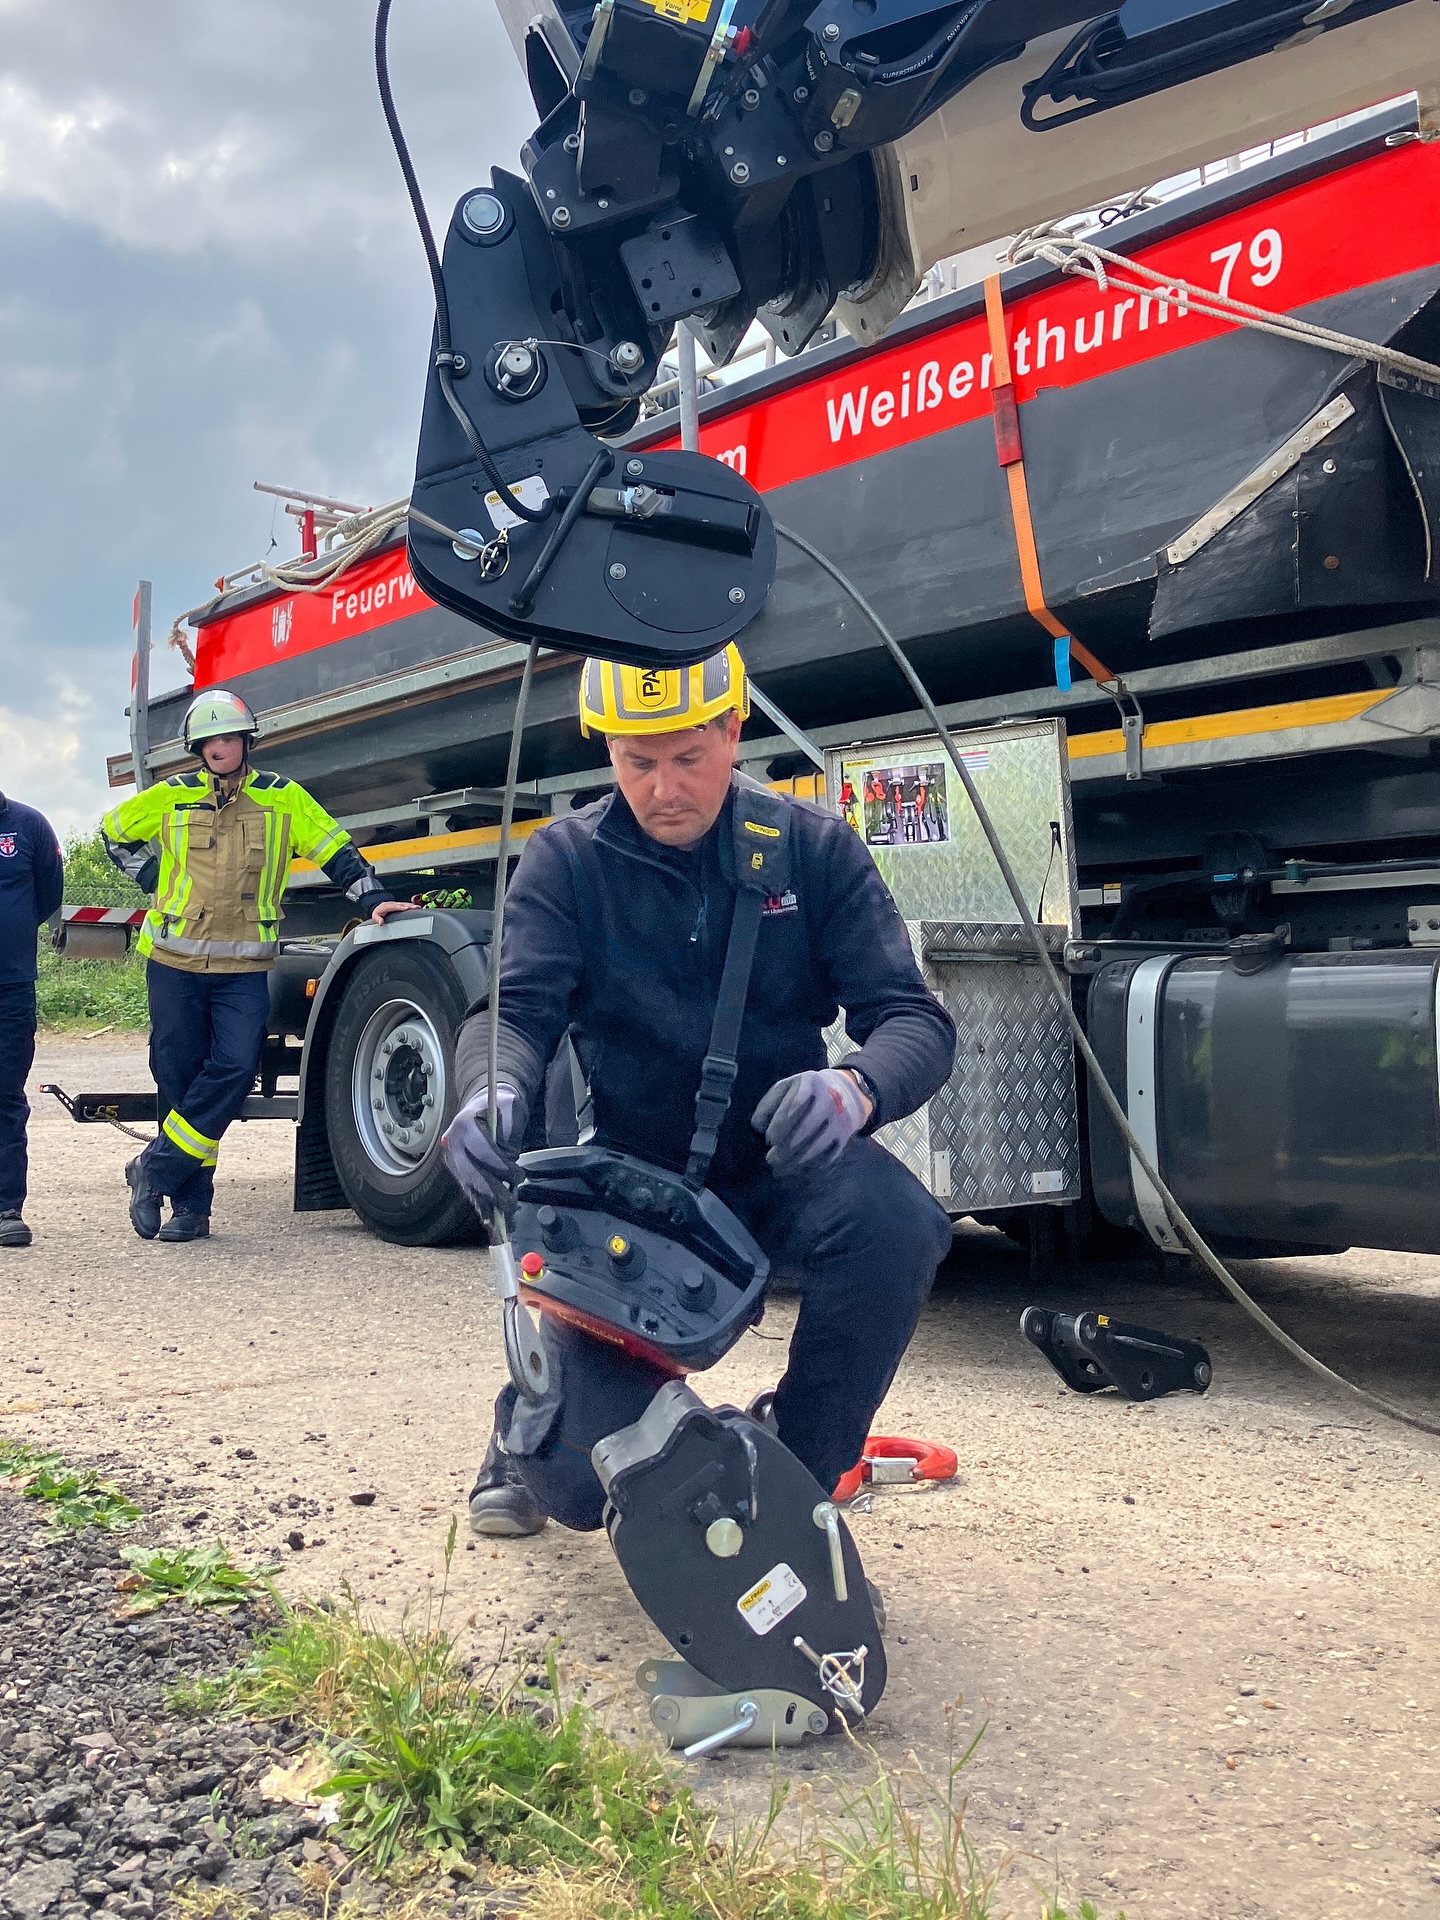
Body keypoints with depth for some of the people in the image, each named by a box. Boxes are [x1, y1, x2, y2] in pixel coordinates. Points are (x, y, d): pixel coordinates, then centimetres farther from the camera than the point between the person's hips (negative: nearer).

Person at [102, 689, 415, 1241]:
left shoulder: (282, 797, 3)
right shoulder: (172, 797, 5)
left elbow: (334, 849, 6)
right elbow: (115, 831, 20)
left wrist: (373, 897, -4)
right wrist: (154, 881, 9)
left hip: (243, 969, 0)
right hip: (174, 962, 1)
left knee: (235, 1070, -15)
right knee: (179, 1077, 3)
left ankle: (154, 1170, -1)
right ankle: (191, 1204, 12)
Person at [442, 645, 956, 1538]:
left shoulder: (818, 847, -3)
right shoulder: (566, 861, -3)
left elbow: (912, 1017, -11)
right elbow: (515, 1012, -13)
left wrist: (856, 1087, -35)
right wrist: (495, 1089, -38)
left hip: (778, 1166, 1)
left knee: (895, 1224, -34)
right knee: (582, 1483, -15)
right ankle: (532, 1421, 27)